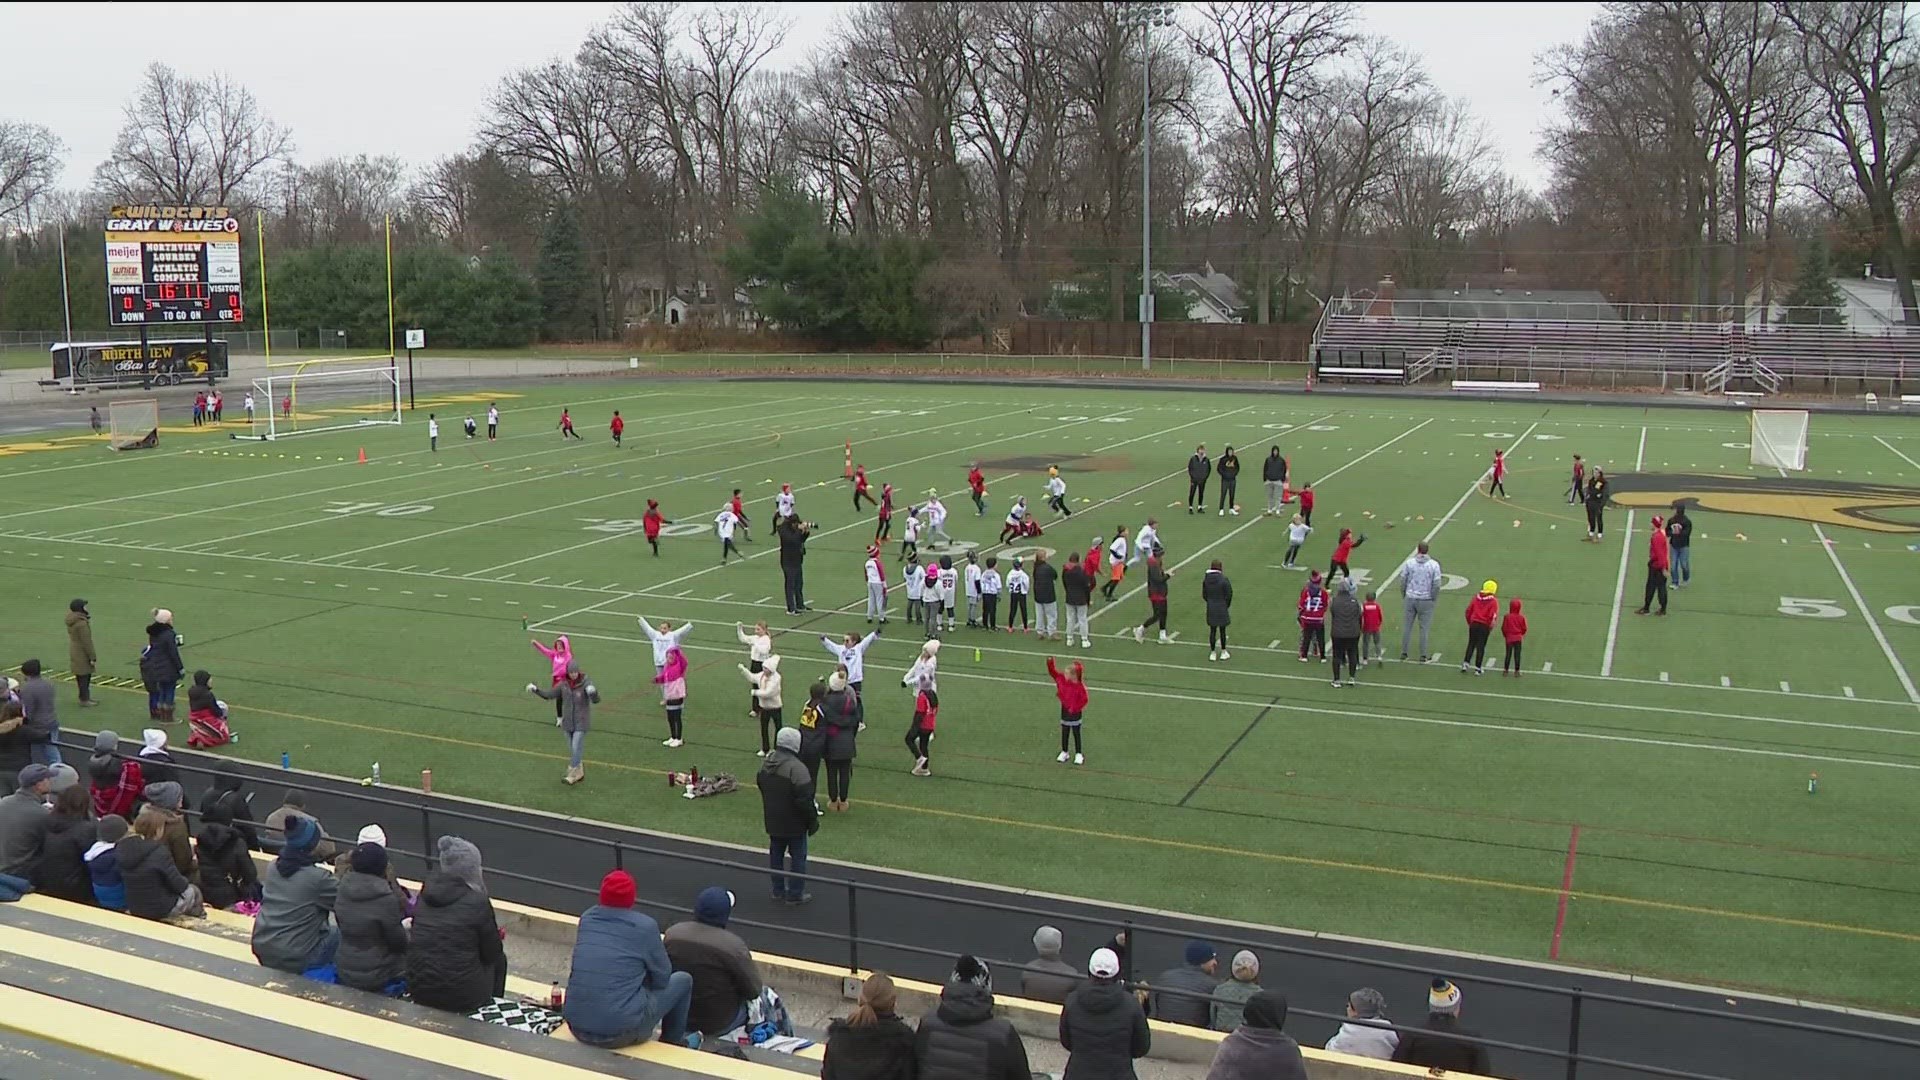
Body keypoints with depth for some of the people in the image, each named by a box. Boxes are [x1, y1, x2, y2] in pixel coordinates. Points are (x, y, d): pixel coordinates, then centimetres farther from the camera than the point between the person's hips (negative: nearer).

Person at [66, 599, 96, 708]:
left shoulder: (71, 621, 3)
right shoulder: (82, 623, -26)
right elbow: (87, 642, -23)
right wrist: (92, 657, -17)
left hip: (75, 652, 9)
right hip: (82, 654, -9)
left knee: (81, 677, 20)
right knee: (84, 677, 1)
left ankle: (85, 697, 31)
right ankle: (84, 700, 9)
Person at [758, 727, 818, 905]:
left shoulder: (766, 762, 0)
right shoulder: (796, 768, -27)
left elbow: (760, 785, 15)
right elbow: (804, 798, -24)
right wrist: (813, 820, -11)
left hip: (772, 820, 7)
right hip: (794, 823, -7)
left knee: (776, 853, 19)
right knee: (798, 856, 6)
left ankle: (778, 890, 30)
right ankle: (795, 894, 12)